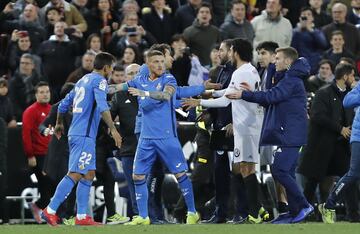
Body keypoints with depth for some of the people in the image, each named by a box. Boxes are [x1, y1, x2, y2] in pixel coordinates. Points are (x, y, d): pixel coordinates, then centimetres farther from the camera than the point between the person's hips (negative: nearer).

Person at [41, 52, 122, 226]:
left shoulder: (83, 80, 19)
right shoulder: (99, 81, -7)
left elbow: (63, 104, 24)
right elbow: (102, 107, -22)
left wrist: (59, 124, 38)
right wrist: (113, 129, -22)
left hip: (76, 133, 10)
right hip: (84, 135, -10)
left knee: (89, 174, 11)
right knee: (75, 174, -13)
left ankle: (81, 216, 8)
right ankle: (50, 211, -18)